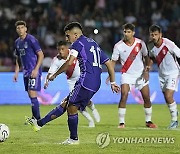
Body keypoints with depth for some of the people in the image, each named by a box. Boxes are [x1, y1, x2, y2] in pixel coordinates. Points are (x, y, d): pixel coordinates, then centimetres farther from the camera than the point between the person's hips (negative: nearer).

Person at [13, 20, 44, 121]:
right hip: (26, 71, 8)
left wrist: (36, 69, -19)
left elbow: (41, 55, -12)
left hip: (34, 71, -8)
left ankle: (37, 119, -10)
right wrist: (16, 72, 16)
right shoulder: (17, 42, 12)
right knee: (30, 95, 9)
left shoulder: (31, 40, -11)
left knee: (32, 94, -14)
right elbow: (18, 59, 22)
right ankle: (34, 118, 16)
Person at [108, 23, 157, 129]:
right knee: (124, 96, -19)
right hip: (127, 74, -2)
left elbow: (146, 57, 6)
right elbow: (113, 61, -5)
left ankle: (148, 121, 21)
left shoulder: (140, 43, -7)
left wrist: (146, 70, -6)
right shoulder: (118, 46, -10)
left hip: (140, 74, 2)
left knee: (147, 98, 3)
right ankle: (121, 122, -13)